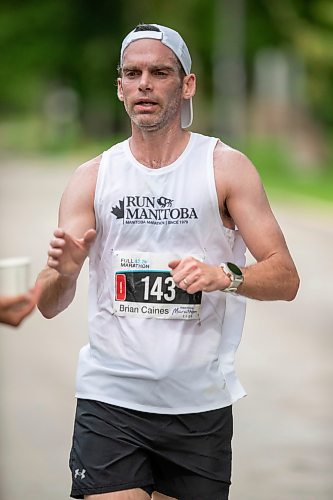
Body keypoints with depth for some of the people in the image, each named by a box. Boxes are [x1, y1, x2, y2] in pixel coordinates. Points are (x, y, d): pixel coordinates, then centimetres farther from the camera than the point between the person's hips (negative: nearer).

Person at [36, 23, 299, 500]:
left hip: (201, 403, 0)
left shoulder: (226, 167, 0)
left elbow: (285, 278, -3)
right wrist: (64, 271, -20)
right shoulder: (92, 177, 5)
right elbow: (49, 305, 3)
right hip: (110, 401, 0)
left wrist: (224, 277, -23)